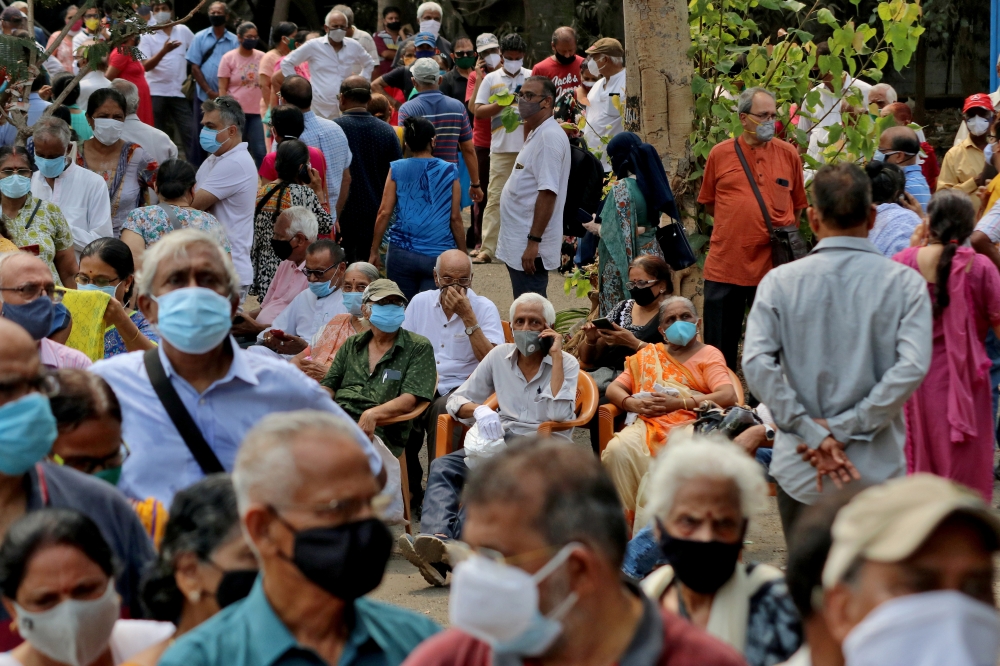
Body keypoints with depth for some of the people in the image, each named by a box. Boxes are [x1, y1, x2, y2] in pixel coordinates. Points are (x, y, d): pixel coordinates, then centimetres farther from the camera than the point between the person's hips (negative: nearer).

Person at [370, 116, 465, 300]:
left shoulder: (396, 170, 1)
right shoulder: (449, 172, 0)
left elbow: (384, 213, 0)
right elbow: (455, 218, 1)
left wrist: (374, 252, 8)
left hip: (401, 255, 1)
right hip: (439, 256, -1)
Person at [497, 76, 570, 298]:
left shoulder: (549, 137, -16)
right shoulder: (536, 134, 16)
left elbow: (547, 193, -22)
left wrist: (533, 242, -25)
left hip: (530, 248, -10)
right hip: (517, 246, 10)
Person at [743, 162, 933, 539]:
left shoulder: (780, 283, -1)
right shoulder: (904, 283, -3)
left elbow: (757, 364, -12)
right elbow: (912, 368, -14)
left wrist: (813, 433, -10)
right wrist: (843, 430, -12)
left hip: (800, 474, 1)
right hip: (878, 472, -1)